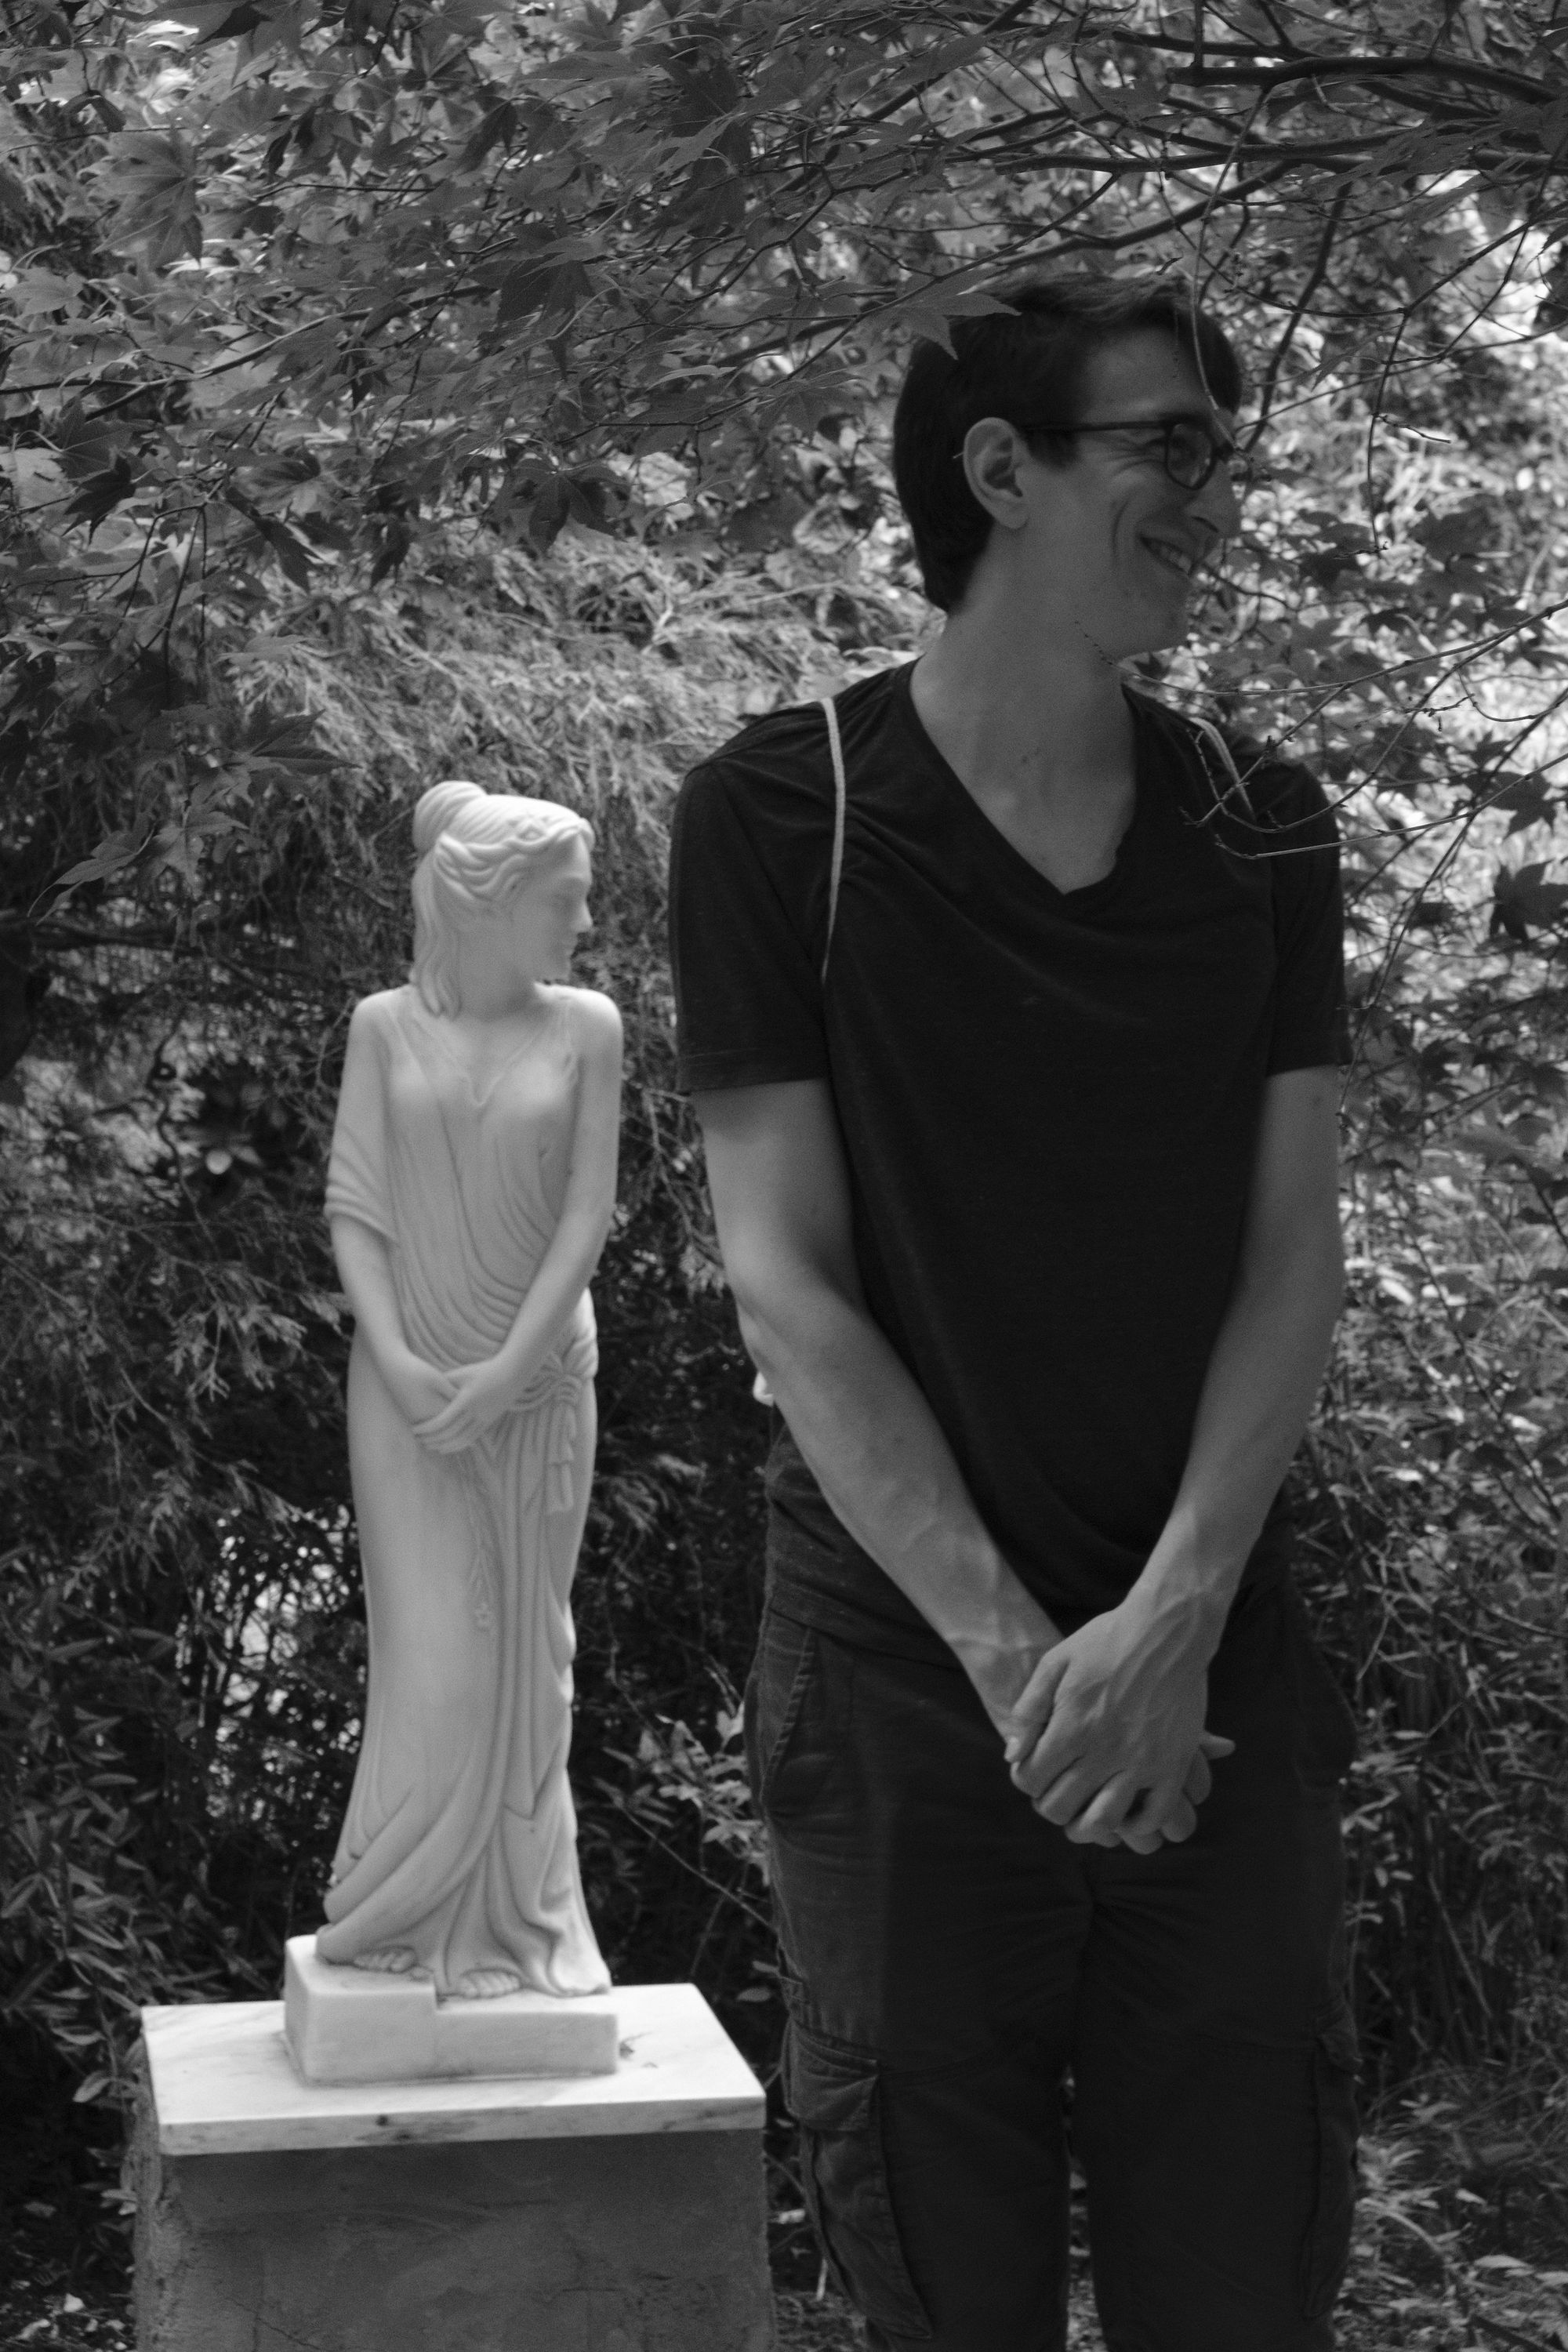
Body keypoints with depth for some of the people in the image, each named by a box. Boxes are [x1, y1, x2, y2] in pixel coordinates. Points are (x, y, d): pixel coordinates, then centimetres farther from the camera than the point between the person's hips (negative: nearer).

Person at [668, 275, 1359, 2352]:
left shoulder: (1263, 832, 7)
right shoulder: (783, 816, -4)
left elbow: (1291, 1258, 2)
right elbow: (788, 1287, -7)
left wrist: (1172, 1621, -12)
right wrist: (1015, 1651, -14)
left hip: (1212, 1678, 3)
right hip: (903, 1681, -3)